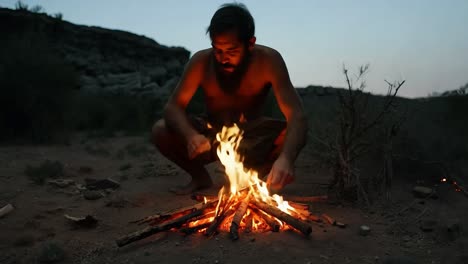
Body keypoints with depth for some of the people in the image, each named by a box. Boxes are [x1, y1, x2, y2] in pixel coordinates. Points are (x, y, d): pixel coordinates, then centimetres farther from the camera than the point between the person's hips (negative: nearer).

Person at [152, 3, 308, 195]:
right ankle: (200, 177, 4)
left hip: (253, 138, -1)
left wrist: (286, 157, -51)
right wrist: (190, 135, -43)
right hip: (211, 135, 1)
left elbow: (297, 116, -31)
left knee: (296, 135, -28)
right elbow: (173, 107, -20)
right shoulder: (201, 62, -18)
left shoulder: (268, 60, -22)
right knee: (160, 131, -23)